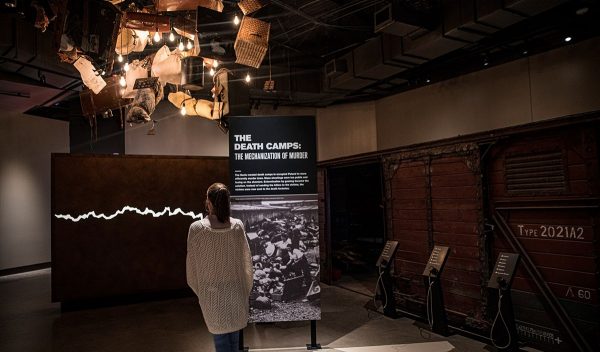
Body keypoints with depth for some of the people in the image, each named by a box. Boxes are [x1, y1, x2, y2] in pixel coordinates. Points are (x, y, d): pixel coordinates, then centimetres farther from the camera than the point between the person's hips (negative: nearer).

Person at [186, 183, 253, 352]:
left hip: (211, 292, -2)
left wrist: (199, 291, 8)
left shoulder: (196, 229, -18)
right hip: (235, 289, 2)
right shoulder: (237, 226, -13)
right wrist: (246, 289, 11)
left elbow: (192, 265, -8)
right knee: (234, 332, 22)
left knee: (220, 335, 13)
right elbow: (246, 260, -4)